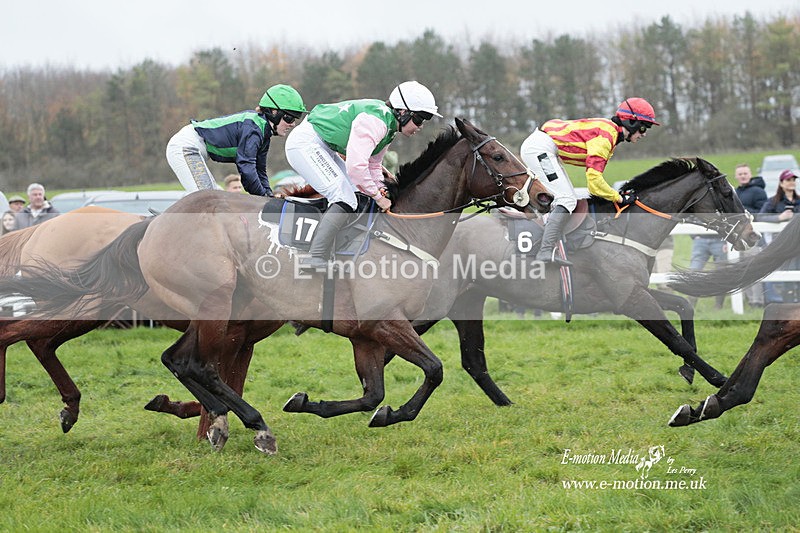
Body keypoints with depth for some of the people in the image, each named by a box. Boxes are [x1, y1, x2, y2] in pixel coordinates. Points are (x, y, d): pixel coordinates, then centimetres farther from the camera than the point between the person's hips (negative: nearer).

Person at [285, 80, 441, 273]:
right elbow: (356, 165, -31)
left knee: (355, 193, 15)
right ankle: (315, 260, -24)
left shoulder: (388, 126, 9)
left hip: (323, 148, 11)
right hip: (306, 143, -11)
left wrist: (380, 190, 8)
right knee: (345, 200, -19)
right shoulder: (375, 122, -24)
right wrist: (377, 196, -19)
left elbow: (373, 164, 21)